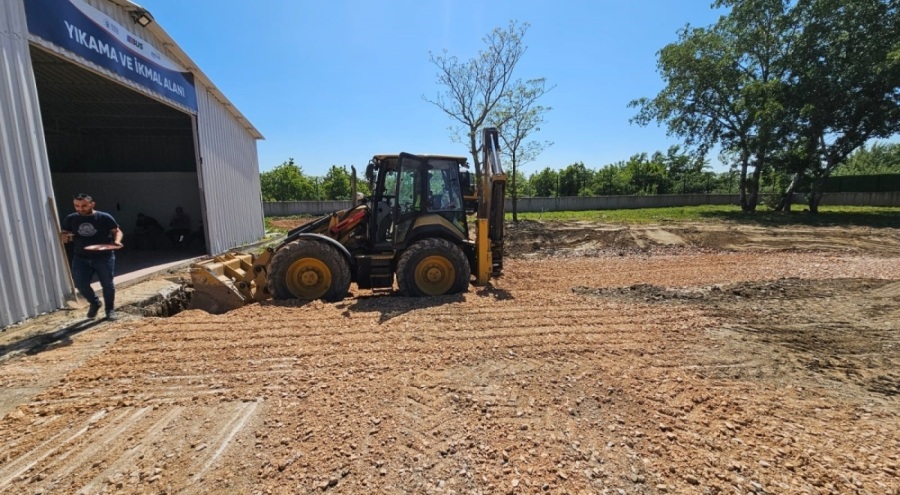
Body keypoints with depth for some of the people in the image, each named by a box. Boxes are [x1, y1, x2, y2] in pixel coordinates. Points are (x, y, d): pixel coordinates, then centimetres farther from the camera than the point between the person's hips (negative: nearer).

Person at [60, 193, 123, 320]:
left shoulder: (104, 217, -5)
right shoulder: (70, 219, 4)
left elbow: (117, 231, 0)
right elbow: (63, 234, 15)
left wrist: (117, 241, -21)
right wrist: (64, 237, -10)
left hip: (104, 257, -3)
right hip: (80, 258, 3)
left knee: (107, 284, 2)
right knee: (80, 284, -1)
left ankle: (110, 309, 20)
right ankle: (94, 304, 28)